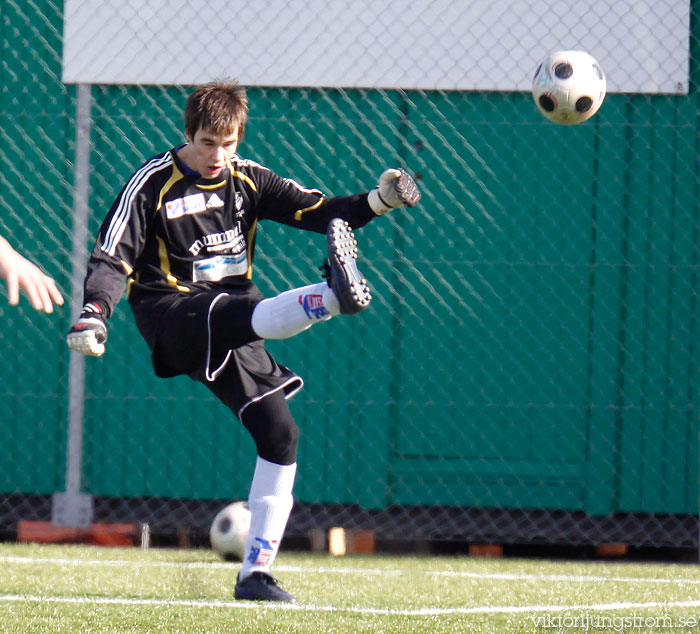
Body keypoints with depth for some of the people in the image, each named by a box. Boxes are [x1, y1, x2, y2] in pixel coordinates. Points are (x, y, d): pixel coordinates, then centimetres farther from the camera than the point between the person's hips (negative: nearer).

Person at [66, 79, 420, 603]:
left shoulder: (248, 180, 9)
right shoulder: (153, 184, -5)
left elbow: (317, 211, 3)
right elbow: (112, 259, -9)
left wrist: (376, 202, -14)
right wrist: (94, 315, -27)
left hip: (231, 326, 6)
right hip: (170, 313, -6)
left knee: (280, 433, -3)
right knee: (245, 315, -38)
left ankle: (256, 572, 1)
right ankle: (333, 296, -70)